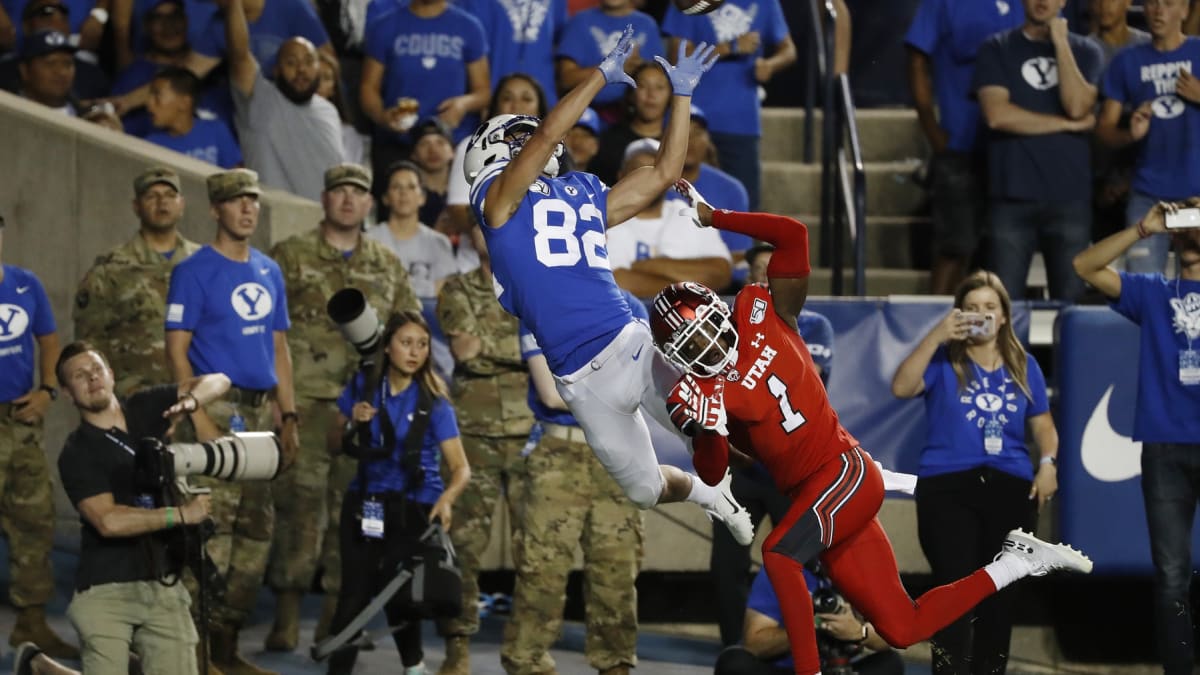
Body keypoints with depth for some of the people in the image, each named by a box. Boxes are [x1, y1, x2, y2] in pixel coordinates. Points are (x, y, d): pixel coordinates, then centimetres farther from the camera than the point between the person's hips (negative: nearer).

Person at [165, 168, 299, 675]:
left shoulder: (270, 272, 16)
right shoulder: (195, 271, -4)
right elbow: (177, 349, -9)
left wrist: (289, 415, 13)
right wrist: (200, 417, -17)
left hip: (262, 408, 7)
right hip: (219, 406, -7)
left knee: (258, 528, 7)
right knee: (215, 524, -12)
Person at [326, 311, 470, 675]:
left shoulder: (433, 402, -9)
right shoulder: (363, 386, 0)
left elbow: (460, 467, -12)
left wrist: (447, 499, -32)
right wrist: (353, 424, -10)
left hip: (415, 506, -2)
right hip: (364, 504, 2)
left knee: (396, 591, -1)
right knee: (354, 592, -9)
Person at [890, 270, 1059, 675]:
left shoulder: (1023, 366, 13)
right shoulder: (944, 360, 3)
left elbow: (1042, 425, 17)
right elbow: (902, 387, -14)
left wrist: (1048, 463, -2)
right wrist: (935, 337, -18)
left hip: (1010, 489, 4)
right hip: (947, 488, -3)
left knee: (999, 595, 7)